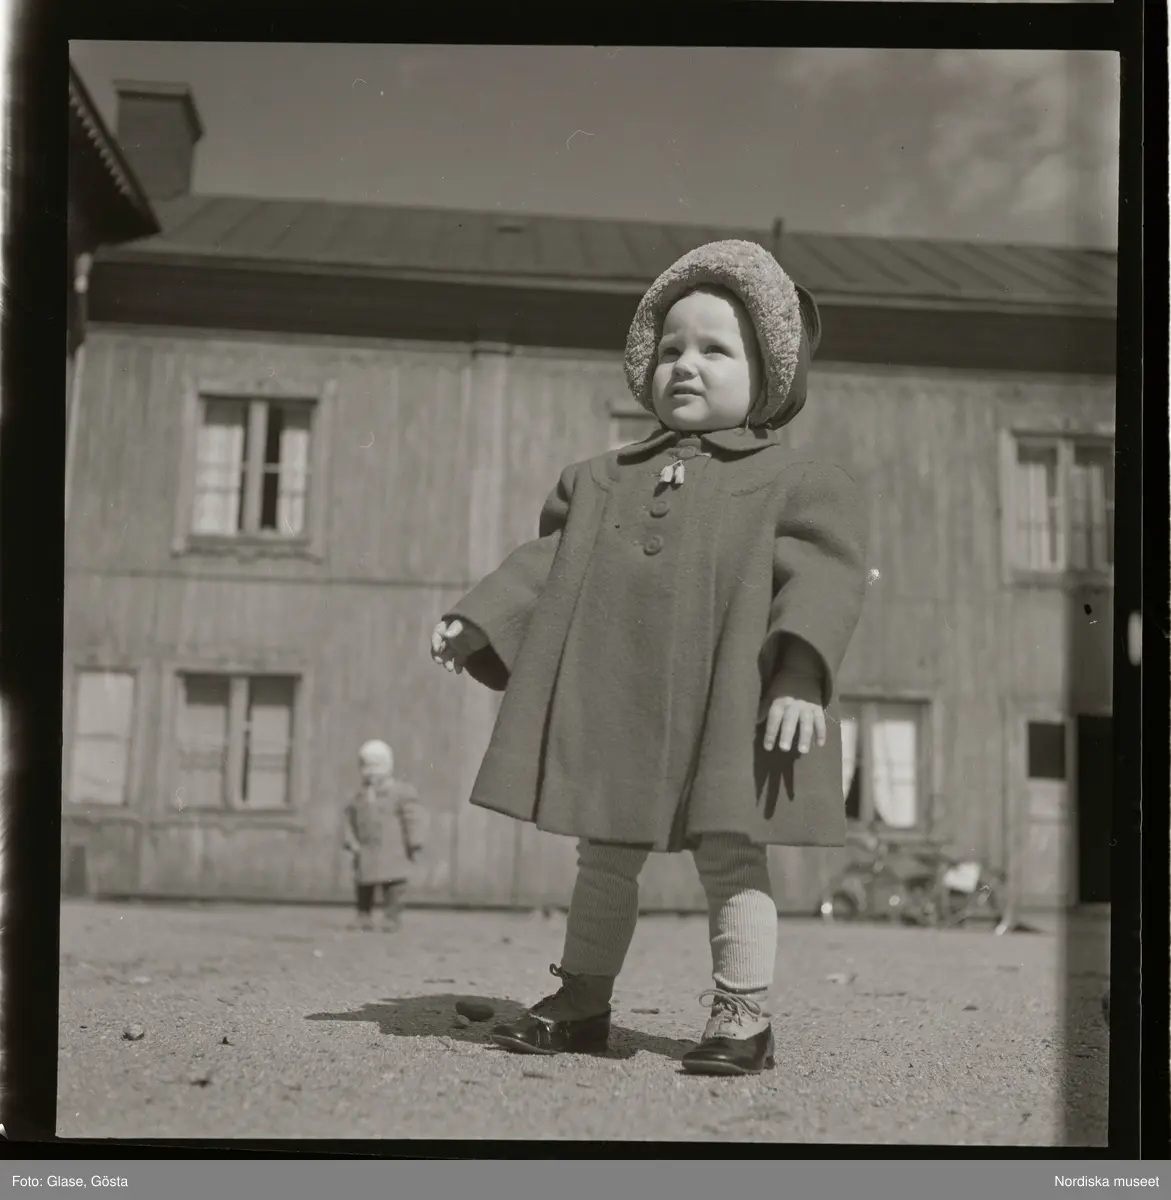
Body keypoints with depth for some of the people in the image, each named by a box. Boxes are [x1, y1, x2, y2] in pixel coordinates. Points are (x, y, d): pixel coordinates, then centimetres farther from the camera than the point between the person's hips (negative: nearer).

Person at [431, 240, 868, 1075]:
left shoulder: (794, 482, 1)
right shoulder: (603, 479, 17)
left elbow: (824, 576, -10)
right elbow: (546, 561, 17)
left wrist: (801, 674, -24)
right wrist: (476, 624, 7)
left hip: (722, 714, -5)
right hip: (611, 709, 5)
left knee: (730, 856, 0)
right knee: (604, 859, 13)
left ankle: (744, 1015, 10)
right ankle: (583, 1002, 25)